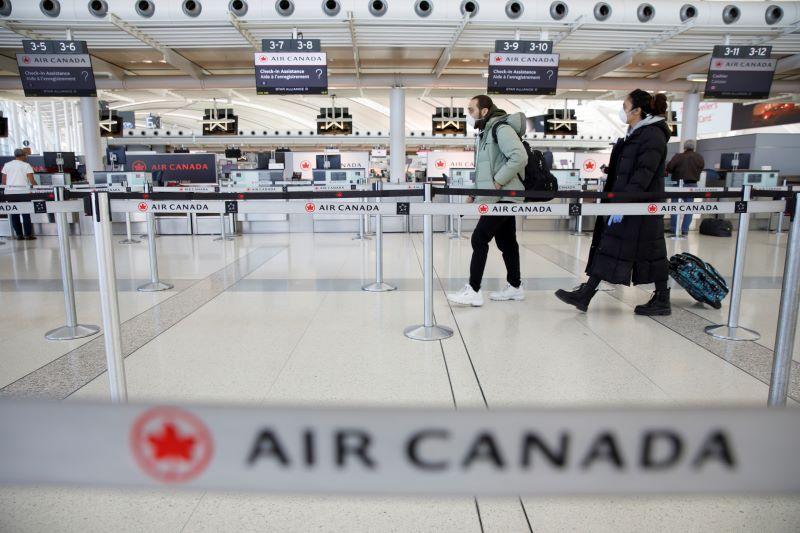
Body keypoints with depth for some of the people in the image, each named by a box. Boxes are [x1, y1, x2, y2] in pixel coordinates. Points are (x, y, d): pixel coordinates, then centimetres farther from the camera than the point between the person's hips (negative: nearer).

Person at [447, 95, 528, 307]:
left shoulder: (501, 128, -12)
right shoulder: (486, 131, 18)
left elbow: (519, 157, -24)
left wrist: (497, 183, -21)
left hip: (503, 196, -10)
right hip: (498, 197, 10)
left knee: (479, 238, -11)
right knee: (506, 241, 13)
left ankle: (473, 291, -8)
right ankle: (515, 286, 21)